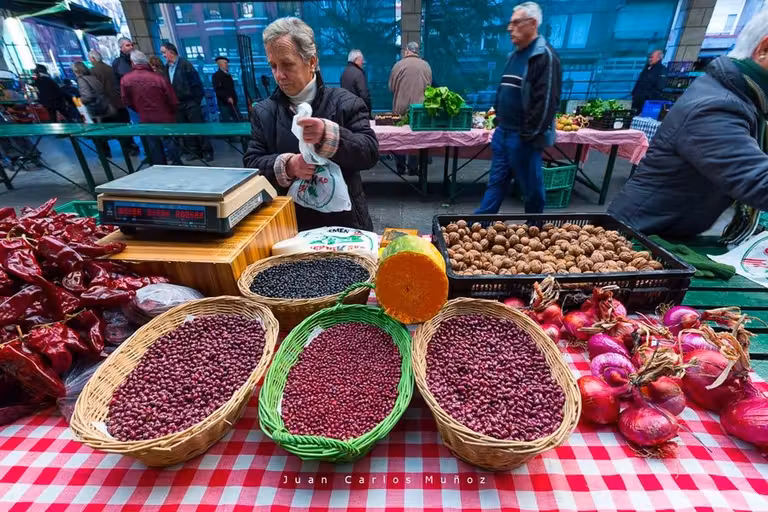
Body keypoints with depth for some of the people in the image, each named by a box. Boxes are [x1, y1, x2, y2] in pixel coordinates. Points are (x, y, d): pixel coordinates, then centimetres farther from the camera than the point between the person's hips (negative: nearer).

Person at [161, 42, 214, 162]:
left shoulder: (184, 64, -5)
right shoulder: (167, 67, 12)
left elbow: (197, 83, -9)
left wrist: (196, 100, -11)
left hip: (190, 103, -6)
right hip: (177, 104, 6)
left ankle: (207, 151, 5)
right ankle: (195, 151, 14)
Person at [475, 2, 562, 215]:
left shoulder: (544, 56, -12)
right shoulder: (515, 55, 16)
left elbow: (546, 101, -18)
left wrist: (529, 135, -19)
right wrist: (499, 119, 16)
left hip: (522, 137, -8)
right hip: (503, 132, 8)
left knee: (531, 187, 5)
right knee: (496, 181, 11)